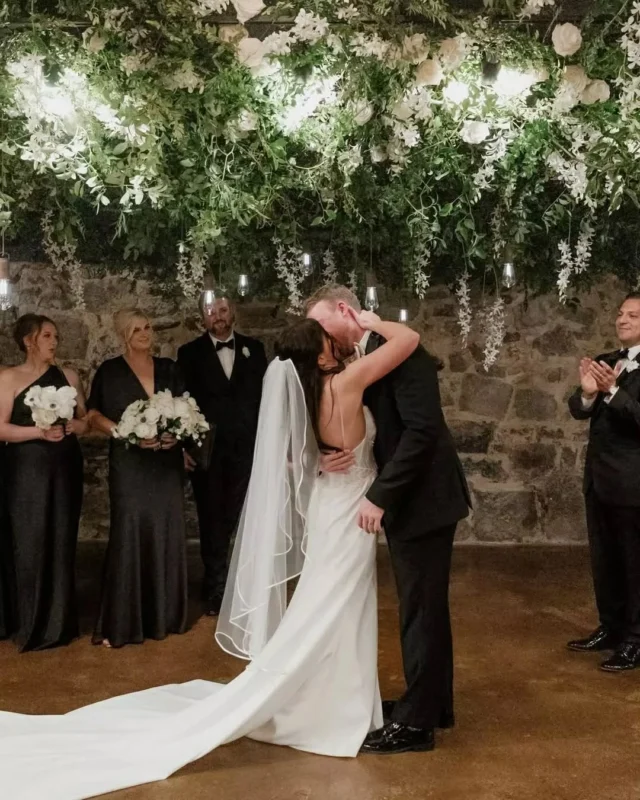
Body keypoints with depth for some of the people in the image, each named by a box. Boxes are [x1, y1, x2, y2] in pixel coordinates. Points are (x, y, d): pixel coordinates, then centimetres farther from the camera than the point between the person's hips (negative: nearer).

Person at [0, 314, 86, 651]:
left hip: (65, 468, 3)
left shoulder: (68, 375, 9)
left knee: (62, 543, 7)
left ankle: (60, 623, 18)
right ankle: (31, 626, 10)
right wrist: (39, 431, -21)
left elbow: (84, 420, 10)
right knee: (29, 545, -2)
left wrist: (71, 427, -11)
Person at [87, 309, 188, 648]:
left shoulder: (169, 368, 10)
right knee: (129, 535, -5)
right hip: (130, 465, -3)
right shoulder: (110, 371, 0)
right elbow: (94, 415, -3)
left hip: (166, 464, 4)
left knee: (166, 534, 6)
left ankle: (164, 614, 17)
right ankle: (120, 623, 2)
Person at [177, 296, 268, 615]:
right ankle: (216, 587, 16)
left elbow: (265, 395, 7)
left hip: (247, 446, 1)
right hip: (207, 447, -1)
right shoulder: (190, 353, 3)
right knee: (212, 519, 6)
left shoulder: (254, 348, 8)